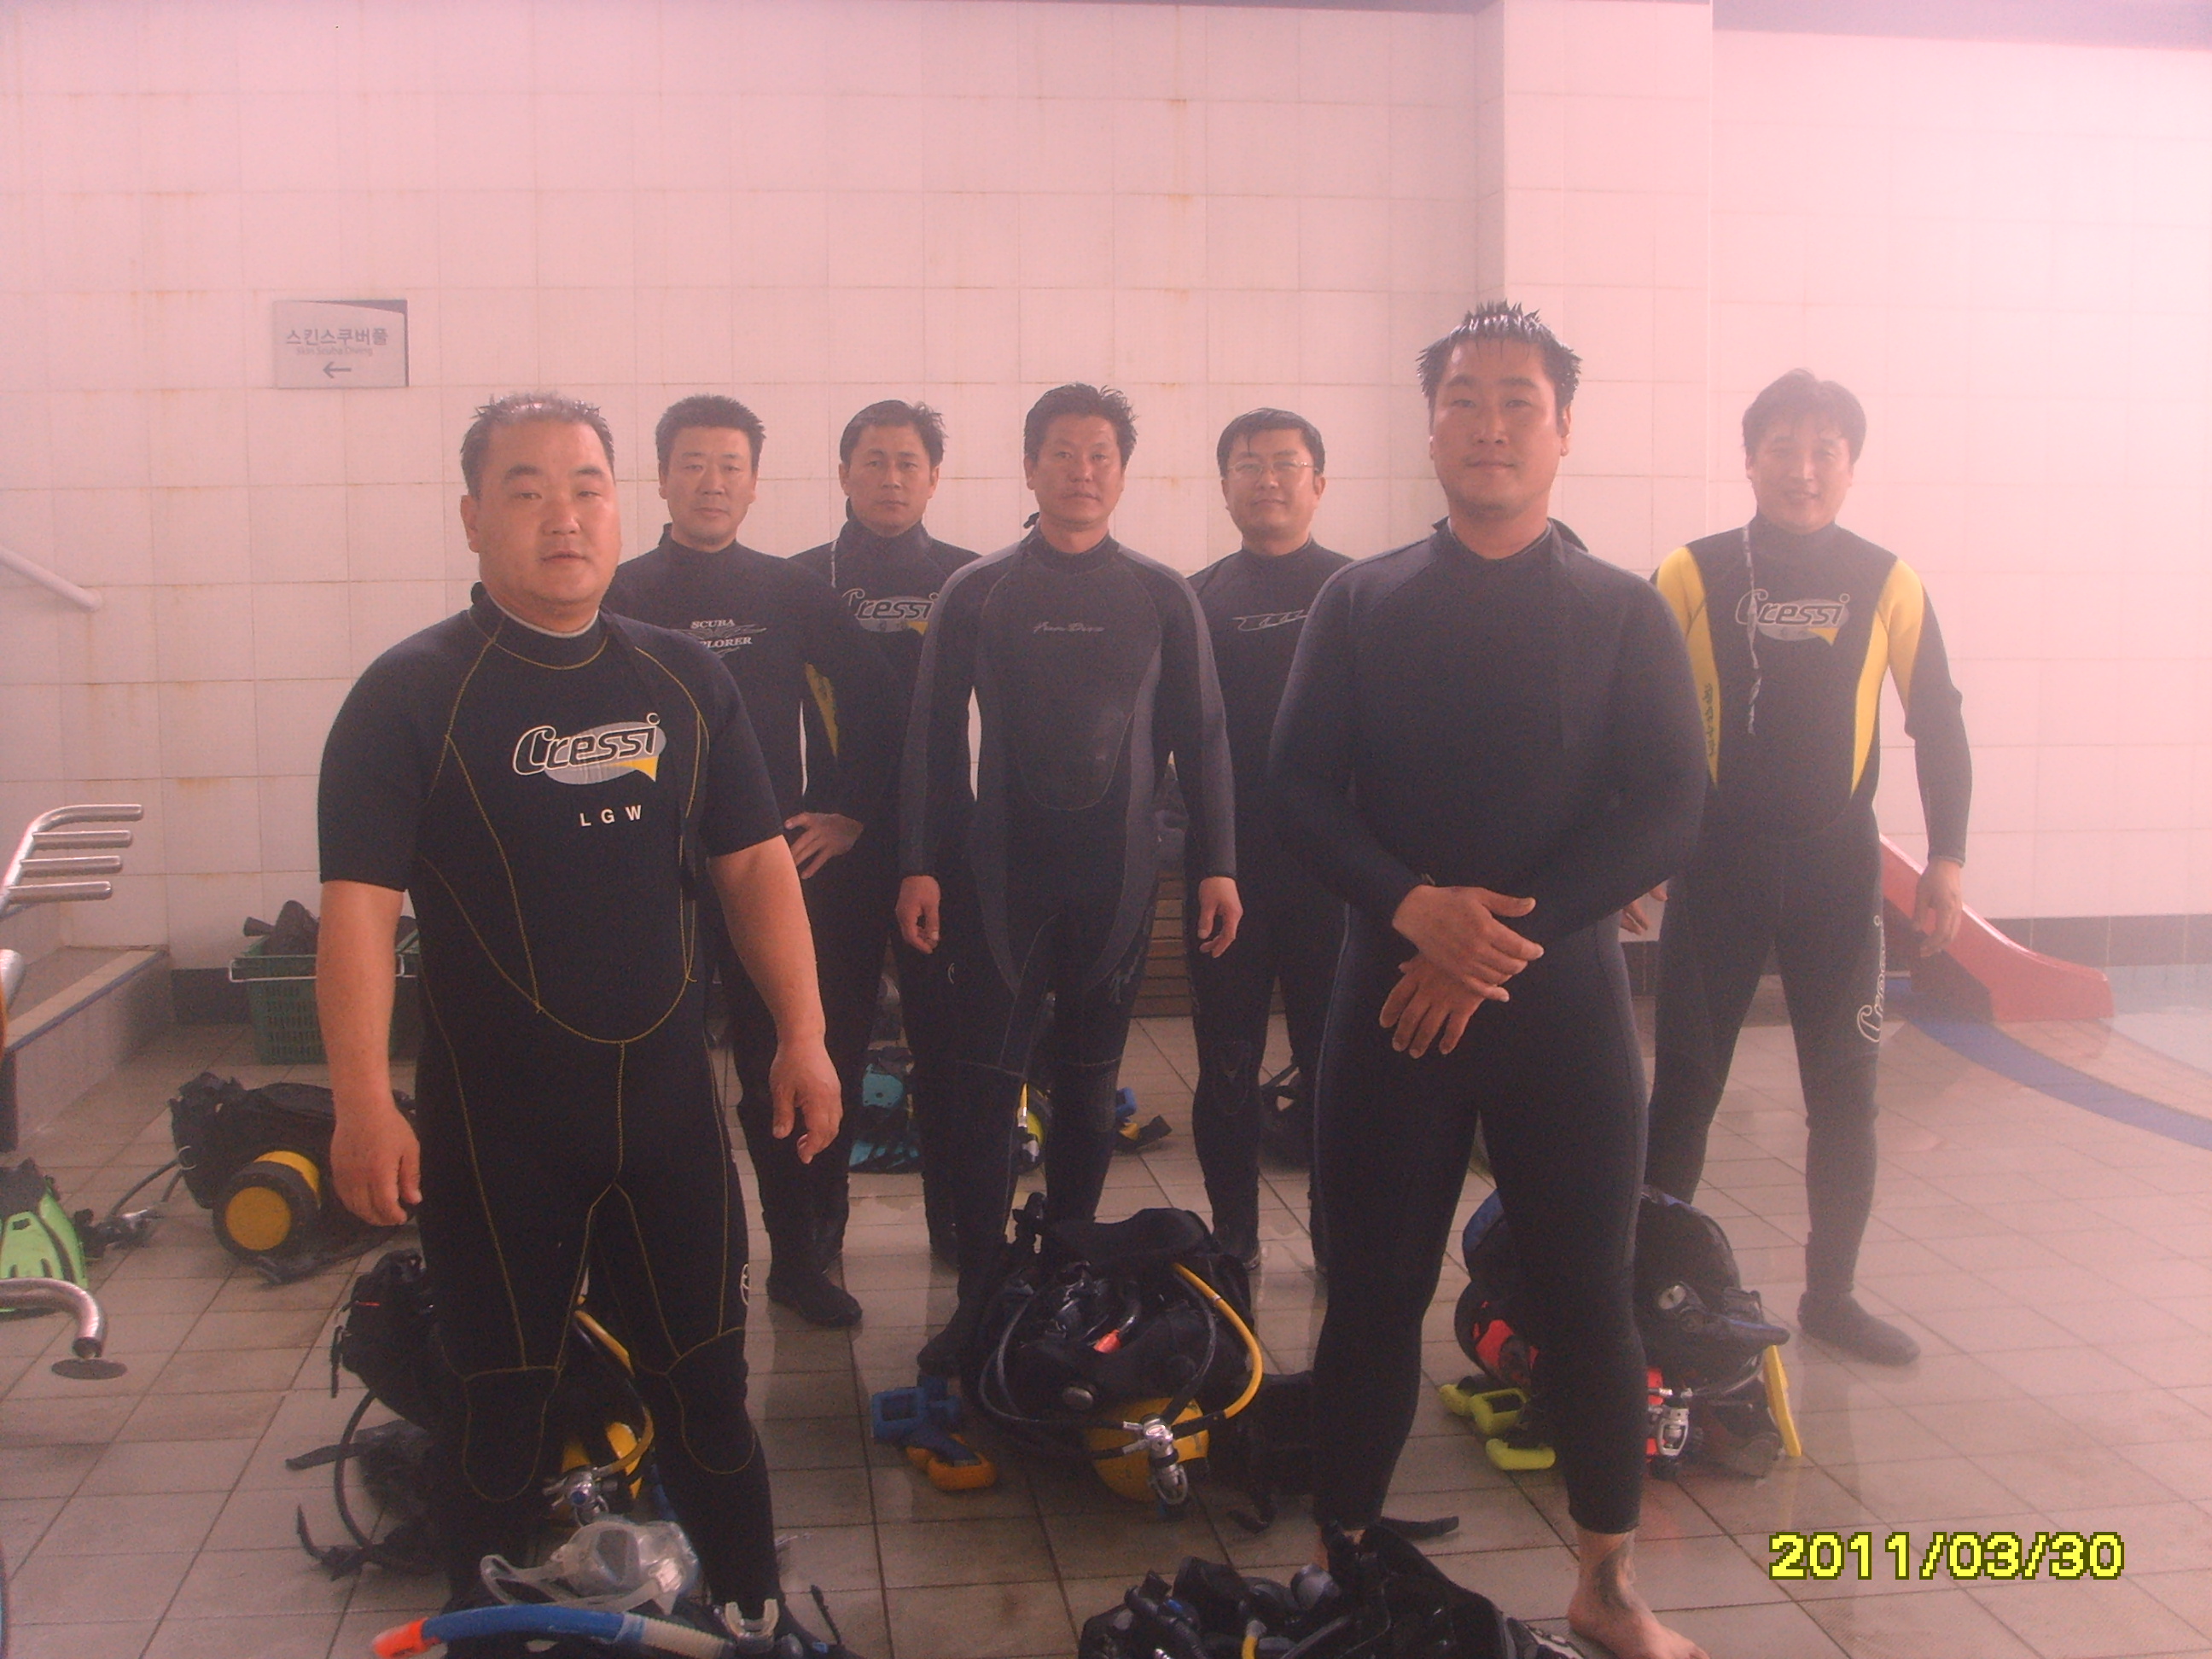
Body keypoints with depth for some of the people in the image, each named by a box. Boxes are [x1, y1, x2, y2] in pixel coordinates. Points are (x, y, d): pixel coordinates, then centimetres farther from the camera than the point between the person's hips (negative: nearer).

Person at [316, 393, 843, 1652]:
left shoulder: (685, 682, 6)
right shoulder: (411, 693, -7)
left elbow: (754, 862, 8)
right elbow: (359, 901, -13)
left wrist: (804, 1035, 2)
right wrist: (364, 1101, -20)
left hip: (668, 1102, 4)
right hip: (493, 1120, -3)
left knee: (707, 1382, 14)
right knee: (501, 1408, 10)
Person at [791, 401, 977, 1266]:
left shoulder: (969, 579, 7)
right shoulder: (806, 580, 4)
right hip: (836, 839, 0)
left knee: (947, 1033, 7)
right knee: (831, 1035, 5)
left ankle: (959, 1219, 19)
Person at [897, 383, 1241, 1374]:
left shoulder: (1163, 599, 5)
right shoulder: (976, 593, 3)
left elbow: (1201, 737, 6)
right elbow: (932, 735, 3)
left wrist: (1218, 864, 0)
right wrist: (920, 866, -3)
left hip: (1118, 875, 1)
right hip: (1000, 873, -1)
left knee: (1090, 1088, 10)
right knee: (985, 1087, -2)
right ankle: (981, 1294, 5)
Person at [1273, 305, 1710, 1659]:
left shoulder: (1626, 613, 3)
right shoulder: (1359, 604, 5)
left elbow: (1668, 813, -6)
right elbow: (1304, 792, -2)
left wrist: (1504, 944, -15)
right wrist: (1414, 908, -20)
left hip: (1564, 996, 0)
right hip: (1393, 991, 0)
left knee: (1589, 1294, 7)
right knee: (1376, 1292, 7)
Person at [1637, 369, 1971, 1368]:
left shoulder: (1886, 583, 1)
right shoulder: (1694, 574, -3)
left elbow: (1938, 726, 8)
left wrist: (1946, 858, 4)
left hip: (1838, 871, 2)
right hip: (1715, 866, -1)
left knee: (1844, 1092, 8)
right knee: (1684, 1086, 4)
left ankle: (1831, 1293, 23)